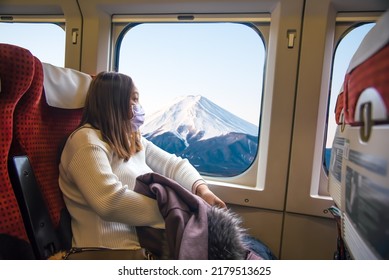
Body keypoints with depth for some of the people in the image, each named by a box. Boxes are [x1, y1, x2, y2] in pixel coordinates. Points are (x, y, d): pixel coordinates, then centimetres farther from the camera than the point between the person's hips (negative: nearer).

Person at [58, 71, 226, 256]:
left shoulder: (134, 141, 16)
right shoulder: (87, 142, -12)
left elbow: (173, 164, 12)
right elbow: (111, 202, -25)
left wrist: (201, 189, -7)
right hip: (117, 247, -8)